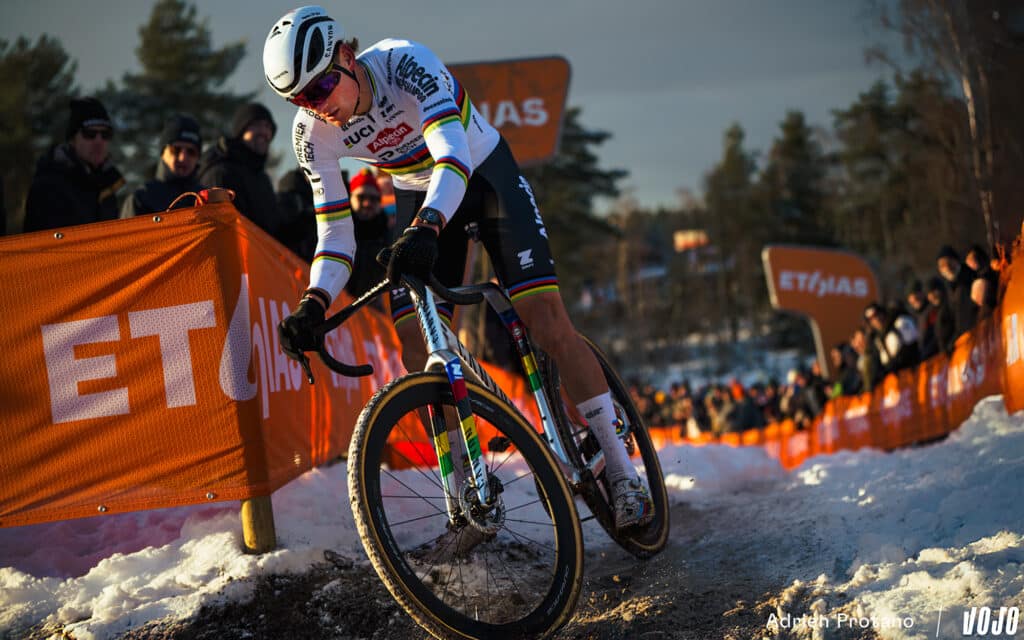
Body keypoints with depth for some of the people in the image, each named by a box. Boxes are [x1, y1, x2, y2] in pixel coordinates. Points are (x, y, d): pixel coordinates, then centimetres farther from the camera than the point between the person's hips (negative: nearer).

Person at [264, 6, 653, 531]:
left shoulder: (402, 63, -32)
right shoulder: (313, 132, -19)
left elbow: (454, 154, -44)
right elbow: (334, 234, -15)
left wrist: (426, 227, -62)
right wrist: (313, 305, -33)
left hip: (484, 172, -4)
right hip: (418, 196, 4)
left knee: (544, 314, -18)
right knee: (416, 341, -13)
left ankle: (622, 472, -11)